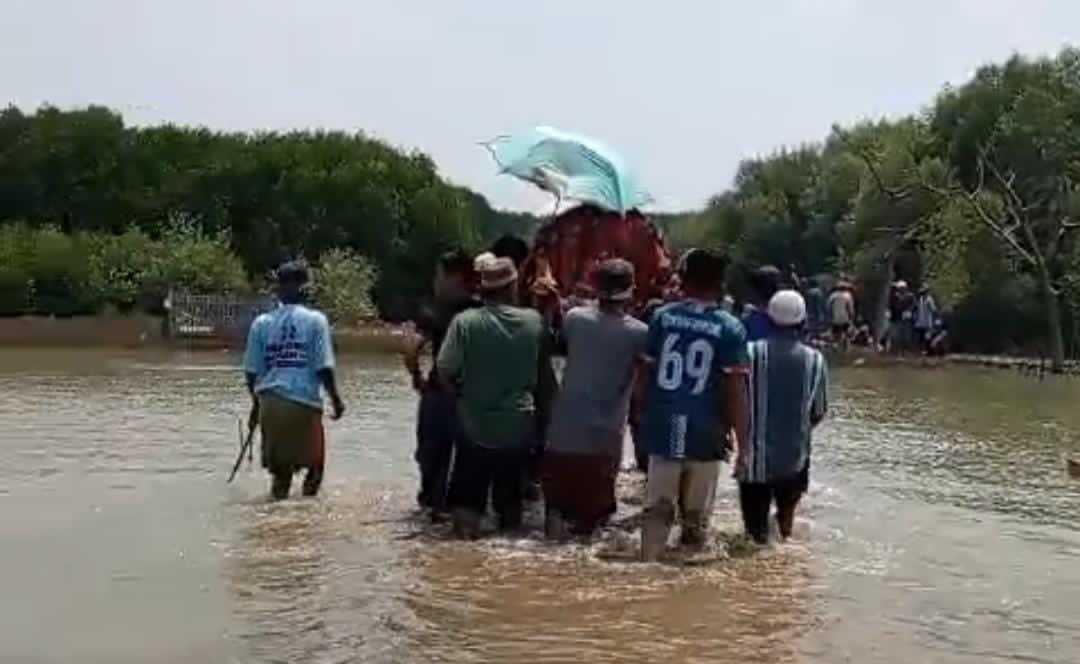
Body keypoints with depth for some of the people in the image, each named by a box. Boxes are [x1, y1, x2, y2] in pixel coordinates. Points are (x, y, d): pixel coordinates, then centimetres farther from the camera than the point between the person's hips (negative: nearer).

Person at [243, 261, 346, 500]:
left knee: (277, 462, 14)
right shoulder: (315, 320, -2)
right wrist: (336, 399, 4)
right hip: (305, 401, -2)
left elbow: (252, 371, 5)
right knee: (313, 461, 14)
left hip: (270, 401, 3)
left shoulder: (261, 323, 6)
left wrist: (257, 402, 20)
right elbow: (323, 368, -8)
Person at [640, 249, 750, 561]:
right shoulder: (730, 328, -6)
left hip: (663, 429, 2)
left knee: (657, 508, 9)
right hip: (705, 433, -1)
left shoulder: (662, 316, 1)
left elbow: (645, 372, 2)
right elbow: (735, 391, -9)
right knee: (696, 514, 12)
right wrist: (743, 444, -4)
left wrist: (643, 418, 13)